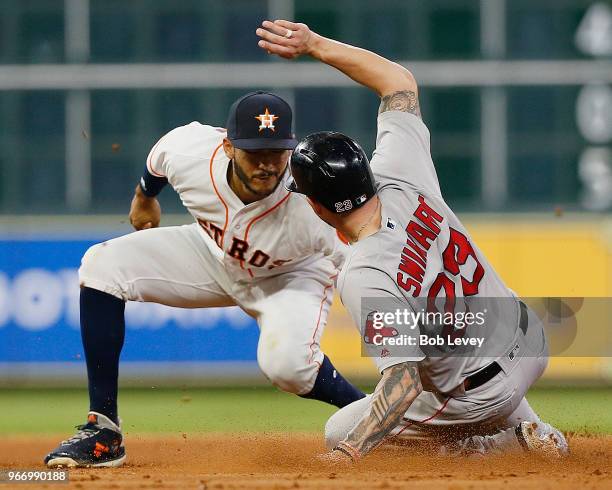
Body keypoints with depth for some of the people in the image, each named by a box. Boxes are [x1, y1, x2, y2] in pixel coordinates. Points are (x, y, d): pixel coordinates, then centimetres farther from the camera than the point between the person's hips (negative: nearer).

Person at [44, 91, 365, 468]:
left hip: (293, 275, -4)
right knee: (103, 265, -16)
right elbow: (159, 160, -3)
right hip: (214, 254, 4)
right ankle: (102, 431, -13)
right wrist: (145, 197, 16)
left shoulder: (309, 207, -41)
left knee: (286, 364, -35)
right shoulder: (189, 151, -30)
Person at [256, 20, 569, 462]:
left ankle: (511, 443, 4)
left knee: (340, 432, 13)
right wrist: (315, 45, -3)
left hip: (480, 398, -7)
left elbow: (405, 379, -38)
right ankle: (529, 431, 25)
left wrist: (346, 453, -45)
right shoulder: (403, 179, -16)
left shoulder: (364, 280, -33)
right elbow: (400, 82, -1)